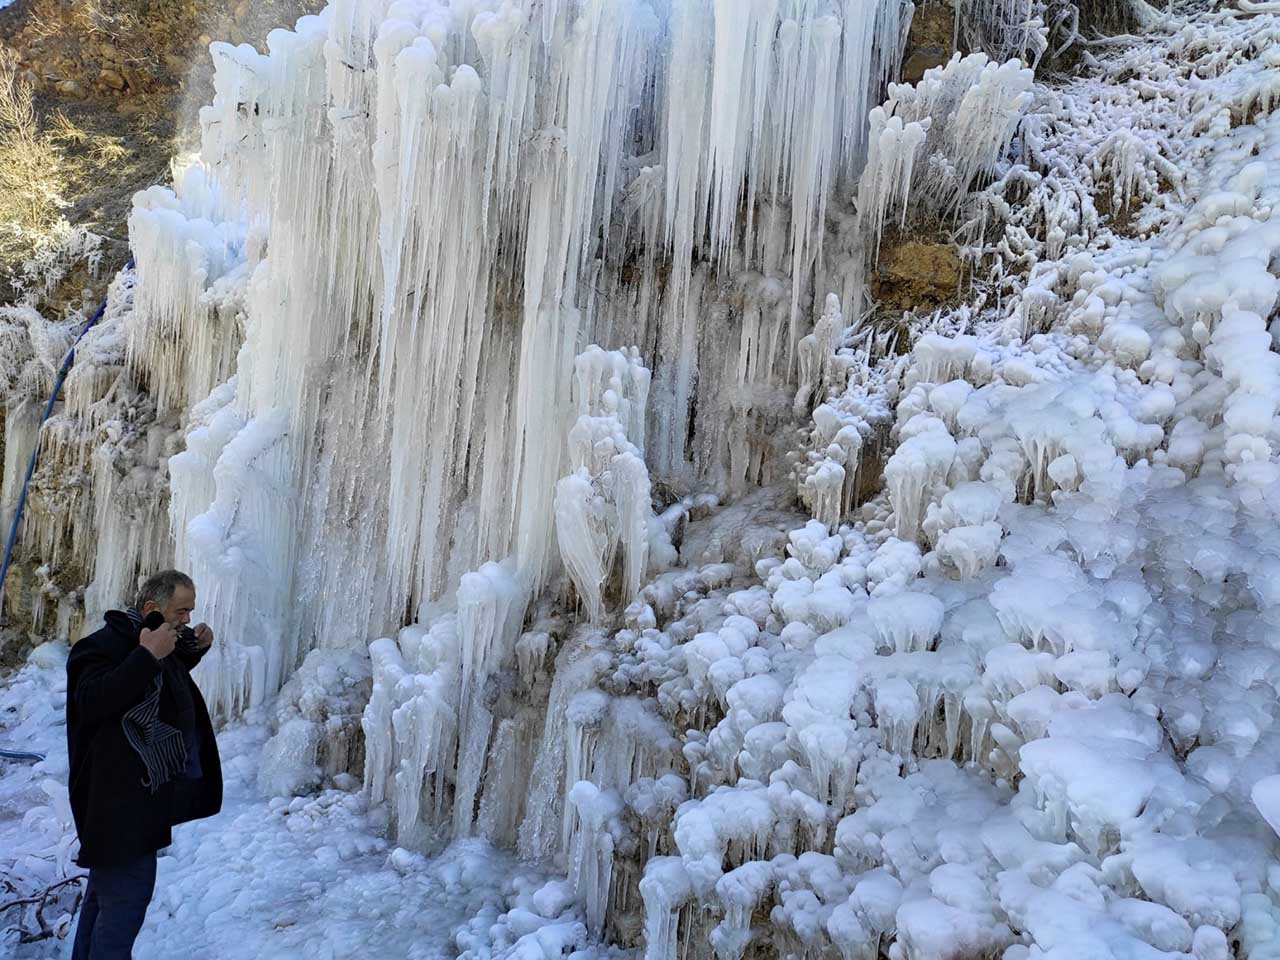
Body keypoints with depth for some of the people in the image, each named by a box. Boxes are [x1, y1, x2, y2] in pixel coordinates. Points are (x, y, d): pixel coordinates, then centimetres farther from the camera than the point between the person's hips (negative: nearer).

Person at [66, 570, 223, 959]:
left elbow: (169, 676, 29)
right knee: (127, 895, -7)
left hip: (143, 796, 10)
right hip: (116, 800, -10)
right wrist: (147, 656, -35)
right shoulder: (103, 646, -19)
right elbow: (91, 701, -32)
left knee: (106, 889, 20)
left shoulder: (153, 641, 10)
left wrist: (193, 649, 10)